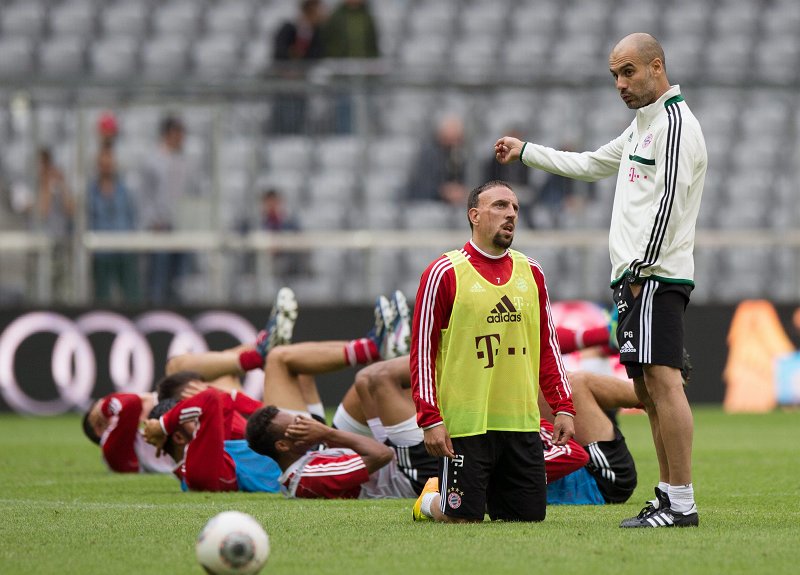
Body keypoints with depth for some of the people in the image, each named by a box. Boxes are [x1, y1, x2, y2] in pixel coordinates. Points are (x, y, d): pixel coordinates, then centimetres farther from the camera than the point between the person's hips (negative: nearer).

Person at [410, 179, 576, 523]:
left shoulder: (531, 272, 11)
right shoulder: (445, 273, -6)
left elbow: (548, 347, 17)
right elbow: (422, 351, -6)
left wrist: (563, 407, 8)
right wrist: (430, 419, -13)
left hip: (522, 425, 5)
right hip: (465, 426, -5)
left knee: (530, 516, 3)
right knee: (463, 518, -4)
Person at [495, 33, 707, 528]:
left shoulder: (675, 122, -10)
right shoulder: (642, 128, 22)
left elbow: (668, 203, -17)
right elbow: (590, 165, 36)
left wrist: (641, 270, -18)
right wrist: (525, 152, 38)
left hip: (655, 277, -10)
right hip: (635, 276, 10)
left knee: (663, 380, -15)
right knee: (649, 389, 7)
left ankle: (682, 504, -19)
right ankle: (669, 496, 8)